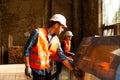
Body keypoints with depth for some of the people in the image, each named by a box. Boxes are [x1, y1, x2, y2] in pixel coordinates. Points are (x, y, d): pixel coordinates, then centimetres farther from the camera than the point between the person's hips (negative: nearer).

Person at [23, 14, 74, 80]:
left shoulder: (56, 39, 4)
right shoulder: (38, 32, -13)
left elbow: (61, 56, 3)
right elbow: (27, 49, -10)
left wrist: (73, 69, -2)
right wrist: (27, 67, -11)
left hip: (47, 70, 6)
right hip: (37, 70, -6)